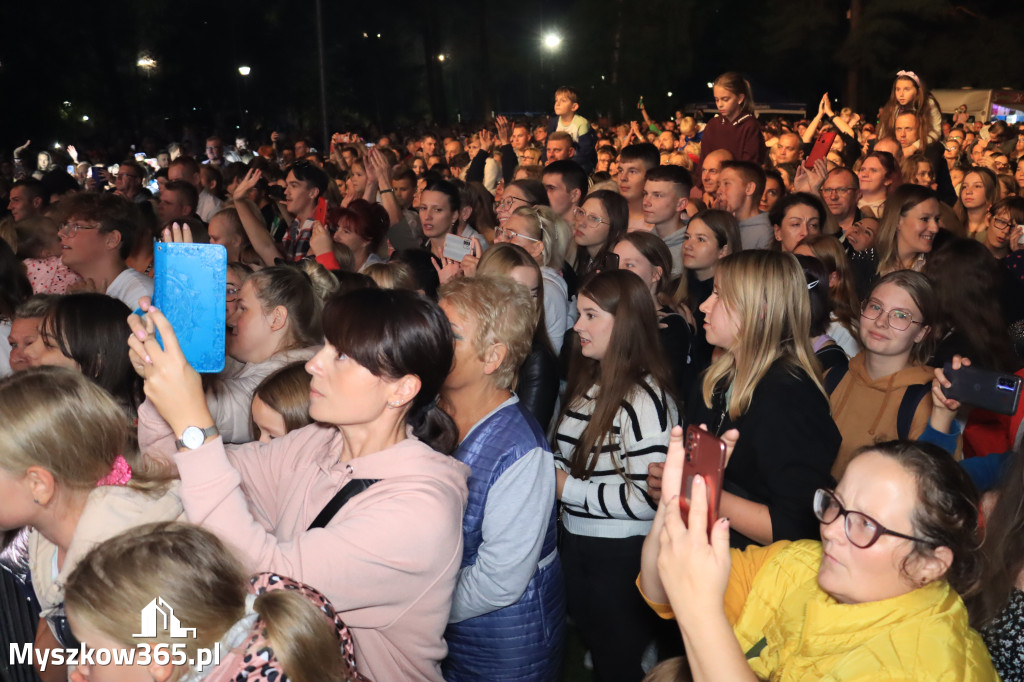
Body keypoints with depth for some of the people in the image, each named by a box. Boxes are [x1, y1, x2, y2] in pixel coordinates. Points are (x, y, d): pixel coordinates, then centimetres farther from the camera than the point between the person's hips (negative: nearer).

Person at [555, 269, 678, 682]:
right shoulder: (588, 383, 6)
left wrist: (567, 487, -19)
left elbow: (648, 498, -25)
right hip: (576, 545, 8)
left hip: (621, 557, -8)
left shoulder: (644, 397, -20)